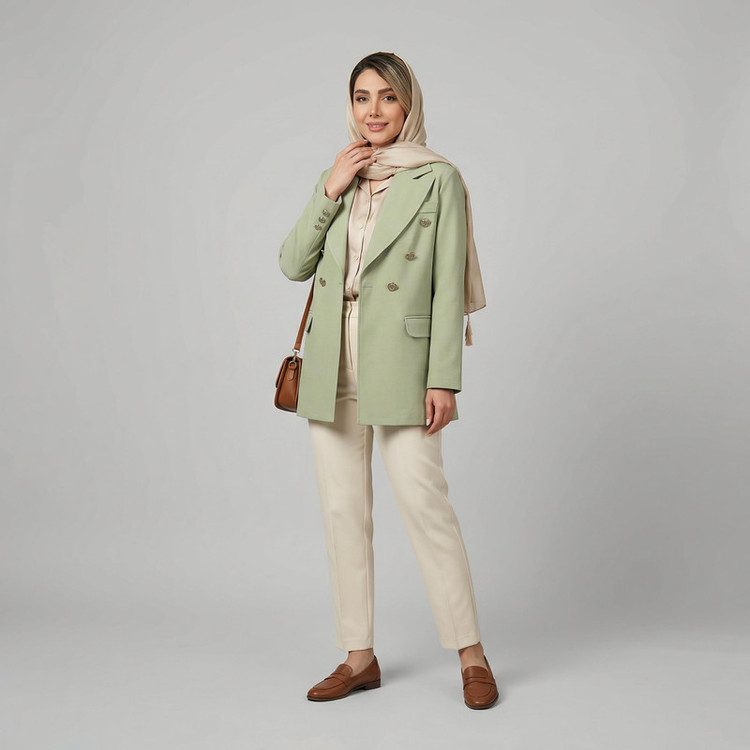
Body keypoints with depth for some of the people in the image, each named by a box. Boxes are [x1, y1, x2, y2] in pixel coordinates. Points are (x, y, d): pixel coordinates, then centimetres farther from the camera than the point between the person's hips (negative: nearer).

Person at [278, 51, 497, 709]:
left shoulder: (438, 178, -1)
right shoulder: (338, 177, 14)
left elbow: (449, 285, -6)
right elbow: (294, 264, 8)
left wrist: (444, 379, -13)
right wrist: (330, 191, -3)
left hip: (399, 363, -5)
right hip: (332, 363, 5)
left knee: (423, 502, -7)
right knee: (343, 508, 7)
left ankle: (472, 655, 8)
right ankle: (359, 656, 19)